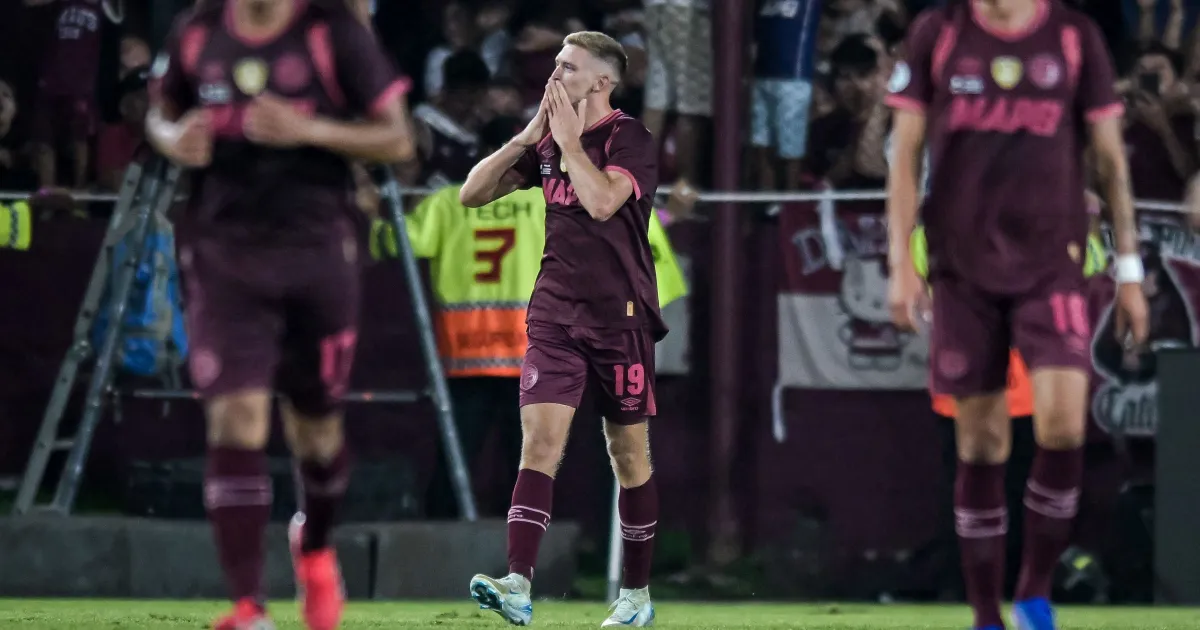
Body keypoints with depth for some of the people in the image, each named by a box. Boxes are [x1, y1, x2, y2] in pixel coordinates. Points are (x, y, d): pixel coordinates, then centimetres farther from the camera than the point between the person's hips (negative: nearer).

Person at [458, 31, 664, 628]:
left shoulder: (630, 138, -9)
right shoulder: (547, 138, 9)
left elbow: (602, 200, -27)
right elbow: (471, 194, 8)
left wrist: (569, 138, -16)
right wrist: (526, 138, -3)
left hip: (621, 316, -4)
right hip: (554, 312, 4)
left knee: (629, 455, 6)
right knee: (539, 440, -11)